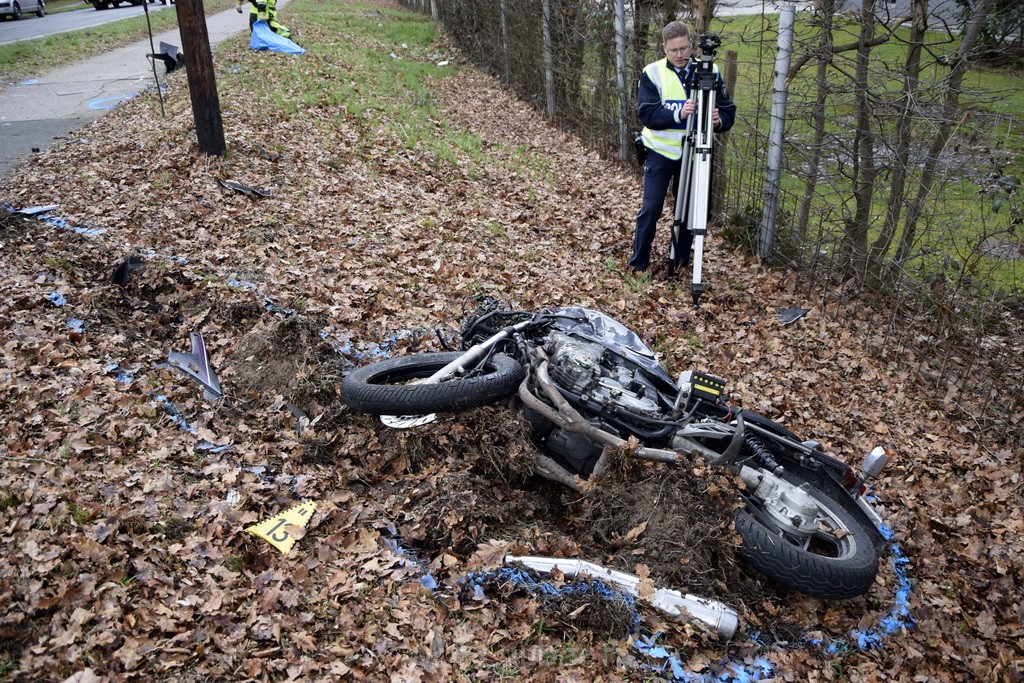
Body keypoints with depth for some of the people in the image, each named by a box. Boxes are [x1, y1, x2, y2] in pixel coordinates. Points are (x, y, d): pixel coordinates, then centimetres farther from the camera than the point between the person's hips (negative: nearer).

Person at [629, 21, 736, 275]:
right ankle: (638, 263, 10)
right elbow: (646, 114, -19)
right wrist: (678, 113, -34)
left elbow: (729, 111, -3)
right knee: (651, 208, -4)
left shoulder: (710, 71, -4)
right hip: (660, 152, -2)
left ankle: (681, 261, 25)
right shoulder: (653, 73, -10)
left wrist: (719, 120, -26)